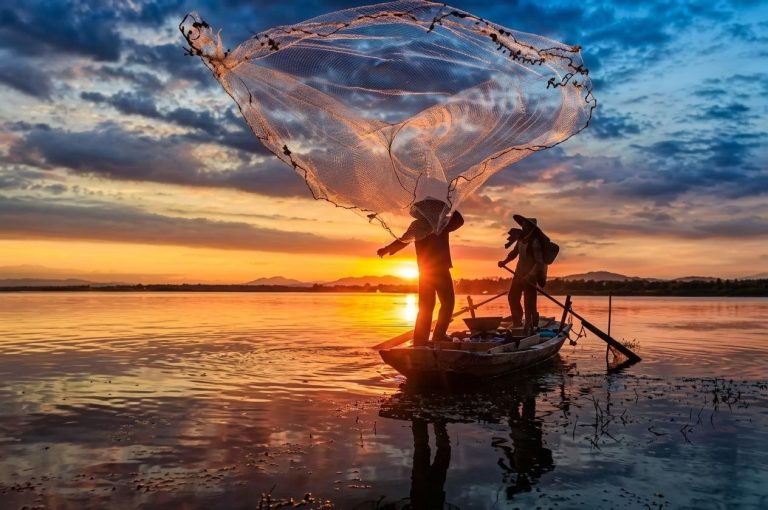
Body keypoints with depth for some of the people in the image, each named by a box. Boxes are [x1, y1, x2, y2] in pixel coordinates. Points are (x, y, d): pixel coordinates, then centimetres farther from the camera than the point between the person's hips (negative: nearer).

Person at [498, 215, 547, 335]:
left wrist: (530, 276, -33)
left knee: (529, 303, -4)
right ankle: (517, 323, 28)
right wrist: (505, 261, 5)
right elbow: (514, 252, 20)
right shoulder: (521, 239, 6)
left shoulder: (535, 242, -17)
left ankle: (529, 328, 4)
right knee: (512, 297, 15)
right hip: (519, 272, 8)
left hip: (530, 276, -8)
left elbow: (539, 262, -22)